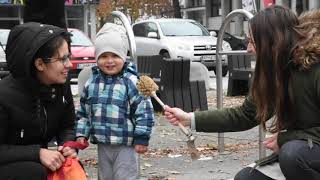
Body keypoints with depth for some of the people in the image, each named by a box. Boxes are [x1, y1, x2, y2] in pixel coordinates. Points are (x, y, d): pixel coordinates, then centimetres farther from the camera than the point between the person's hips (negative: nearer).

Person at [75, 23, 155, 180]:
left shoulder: (131, 81, -13)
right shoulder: (91, 83, 3)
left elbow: (144, 111, -12)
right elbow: (83, 112, 13)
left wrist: (142, 139, -13)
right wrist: (81, 134, 6)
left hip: (126, 145, -5)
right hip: (103, 144, 5)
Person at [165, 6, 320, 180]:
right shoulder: (274, 70, 0)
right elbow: (245, 115, 4)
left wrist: (285, 138, -20)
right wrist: (190, 119, 1)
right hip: (298, 148, 7)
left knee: (293, 153, -34)